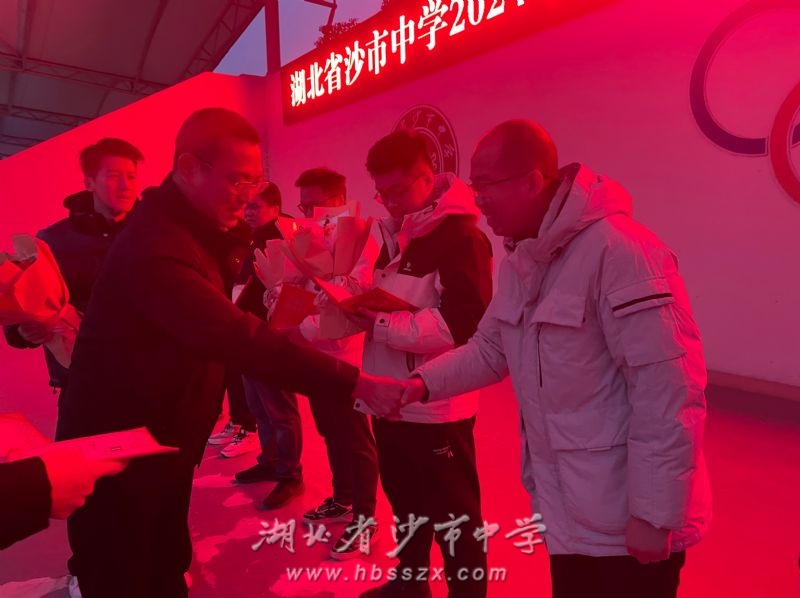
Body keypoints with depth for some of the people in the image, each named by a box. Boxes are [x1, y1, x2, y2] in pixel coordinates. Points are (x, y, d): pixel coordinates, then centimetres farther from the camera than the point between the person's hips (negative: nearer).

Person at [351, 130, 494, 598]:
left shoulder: (461, 236, -14)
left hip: (436, 409, -9)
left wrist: (378, 323, -24)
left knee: (455, 520, 9)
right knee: (406, 507, 24)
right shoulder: (397, 236, 15)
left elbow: (462, 325, -24)